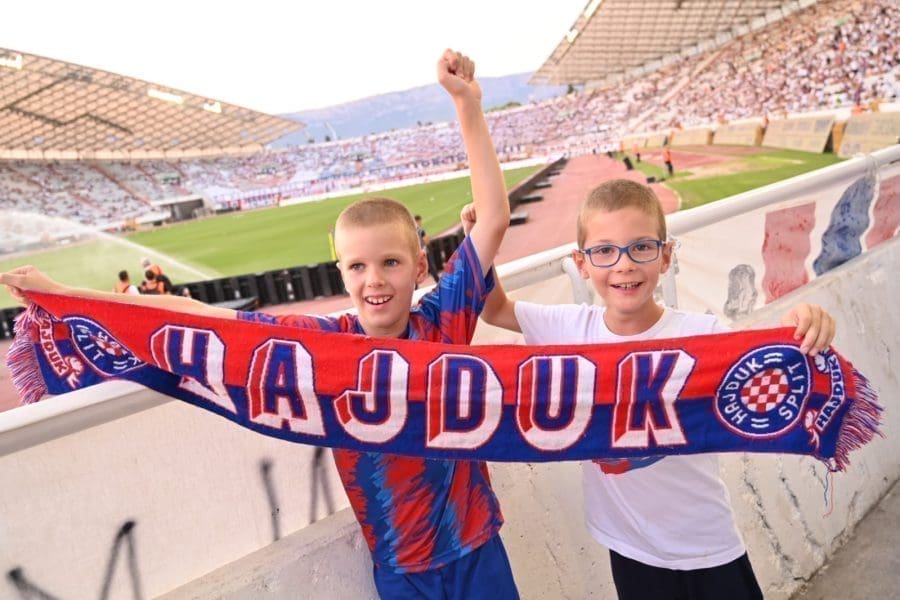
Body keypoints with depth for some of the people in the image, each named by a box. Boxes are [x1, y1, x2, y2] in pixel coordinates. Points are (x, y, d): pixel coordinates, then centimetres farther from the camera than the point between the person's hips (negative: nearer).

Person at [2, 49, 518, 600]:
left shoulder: (444, 321, -14)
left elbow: (494, 217, -17)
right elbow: (196, 315, -12)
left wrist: (468, 105, -21)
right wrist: (63, 295, -11)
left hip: (474, 547, 1)